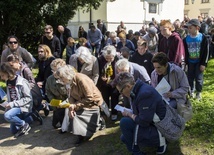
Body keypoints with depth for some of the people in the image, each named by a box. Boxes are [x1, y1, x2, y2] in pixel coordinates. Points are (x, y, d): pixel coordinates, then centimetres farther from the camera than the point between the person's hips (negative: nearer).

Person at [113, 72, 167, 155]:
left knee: (125, 122, -23)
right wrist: (129, 113, -2)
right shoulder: (137, 90, 2)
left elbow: (144, 122, -29)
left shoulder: (145, 93, -29)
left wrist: (130, 114, -13)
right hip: (149, 123, 10)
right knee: (124, 138, 15)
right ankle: (159, 140, 15)